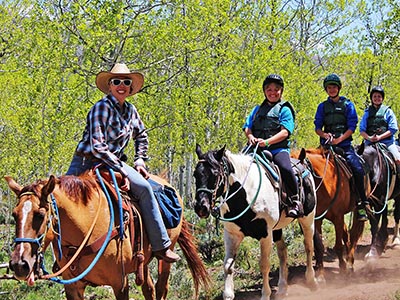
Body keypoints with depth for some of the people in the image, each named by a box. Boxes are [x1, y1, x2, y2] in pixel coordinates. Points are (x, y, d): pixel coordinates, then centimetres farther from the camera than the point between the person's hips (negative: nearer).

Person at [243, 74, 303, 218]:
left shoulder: (284, 109, 8)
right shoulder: (258, 109, 24)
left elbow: (285, 132, -5)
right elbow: (247, 127, 16)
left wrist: (267, 142, -20)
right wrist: (250, 137, -8)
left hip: (278, 148, -5)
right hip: (257, 149, 5)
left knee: (285, 168, -33)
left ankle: (294, 200, -20)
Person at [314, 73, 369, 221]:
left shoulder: (347, 105, 8)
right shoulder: (322, 106, 14)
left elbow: (352, 127, 0)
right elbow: (317, 127, 11)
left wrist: (339, 139, -13)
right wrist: (324, 135, -11)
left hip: (345, 144, -2)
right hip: (327, 144, 2)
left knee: (357, 169, -22)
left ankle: (362, 204, -15)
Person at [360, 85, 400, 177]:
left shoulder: (388, 111, 10)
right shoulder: (367, 112, 16)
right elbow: (362, 130, 9)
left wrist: (380, 137, -12)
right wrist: (369, 137, -12)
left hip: (387, 142, -2)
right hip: (370, 142, 2)